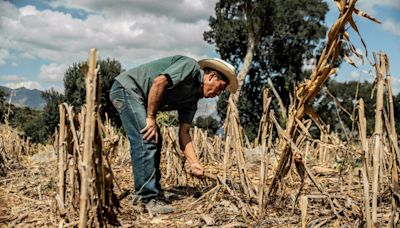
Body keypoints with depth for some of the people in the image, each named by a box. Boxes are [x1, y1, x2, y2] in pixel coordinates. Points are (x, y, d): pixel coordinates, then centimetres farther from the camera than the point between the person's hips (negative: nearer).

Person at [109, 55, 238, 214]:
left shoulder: (192, 99, 12)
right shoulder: (191, 66, -13)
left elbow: (183, 133, 9)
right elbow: (159, 82, -26)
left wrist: (194, 163, -1)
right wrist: (151, 117, -20)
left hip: (137, 97, 10)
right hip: (126, 87, -10)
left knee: (155, 141, 12)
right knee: (147, 141, -17)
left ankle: (143, 193, 18)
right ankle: (149, 197, -15)